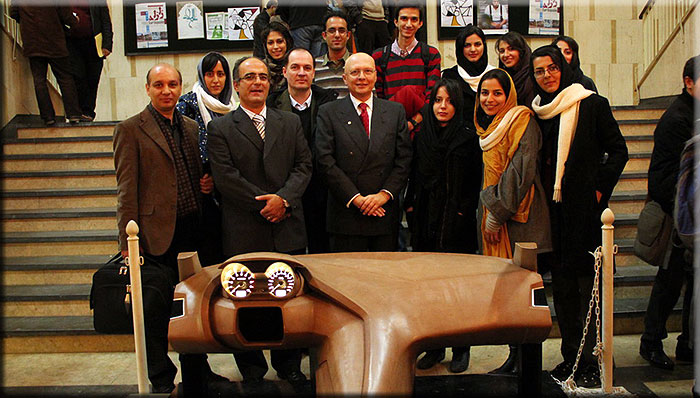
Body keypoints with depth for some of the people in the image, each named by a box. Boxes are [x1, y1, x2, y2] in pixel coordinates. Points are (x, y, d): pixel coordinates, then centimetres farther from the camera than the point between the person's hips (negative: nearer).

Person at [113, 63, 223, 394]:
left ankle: (197, 367, 30)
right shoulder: (131, 129, -4)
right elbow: (127, 190, -7)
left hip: (192, 230, 5)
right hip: (157, 234, -5)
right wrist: (129, 240, -12)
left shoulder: (191, 127, 13)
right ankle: (162, 379, 21)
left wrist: (207, 184, 0)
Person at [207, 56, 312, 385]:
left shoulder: (291, 123, 13)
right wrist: (266, 203, -12)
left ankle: (289, 365, 26)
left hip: (288, 231, 3)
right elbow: (225, 177, -8)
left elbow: (303, 166, 5)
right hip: (244, 233, -2)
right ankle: (252, 370, 22)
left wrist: (283, 198, -12)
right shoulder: (220, 128, 2)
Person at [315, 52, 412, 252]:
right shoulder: (328, 113, 2)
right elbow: (325, 162, -5)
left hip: (386, 217, 2)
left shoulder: (395, 111, 10)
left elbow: (404, 159, 5)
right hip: (346, 216, -2)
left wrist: (385, 194, -8)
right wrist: (356, 198, -12)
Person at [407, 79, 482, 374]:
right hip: (426, 222, 3)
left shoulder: (468, 137, 0)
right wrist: (411, 206, 4)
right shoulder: (421, 137, 9)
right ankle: (434, 347, 18)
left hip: (457, 223, -3)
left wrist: (464, 211, -10)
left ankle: (461, 349, 13)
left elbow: (475, 181, -2)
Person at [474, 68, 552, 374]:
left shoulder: (521, 121, -8)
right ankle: (514, 357, 17)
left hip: (518, 221, -8)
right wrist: (490, 214, 13)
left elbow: (521, 171, -16)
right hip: (495, 216, 8)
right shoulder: (487, 128, 17)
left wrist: (497, 214, -14)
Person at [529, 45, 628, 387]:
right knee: (562, 285, 9)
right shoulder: (538, 112, 11)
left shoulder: (592, 105, -2)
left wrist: (600, 189, -8)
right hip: (552, 207, 5)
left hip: (584, 206, -5)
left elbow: (618, 150, 0)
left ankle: (591, 362, 6)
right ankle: (571, 356, 20)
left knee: (588, 284, -3)